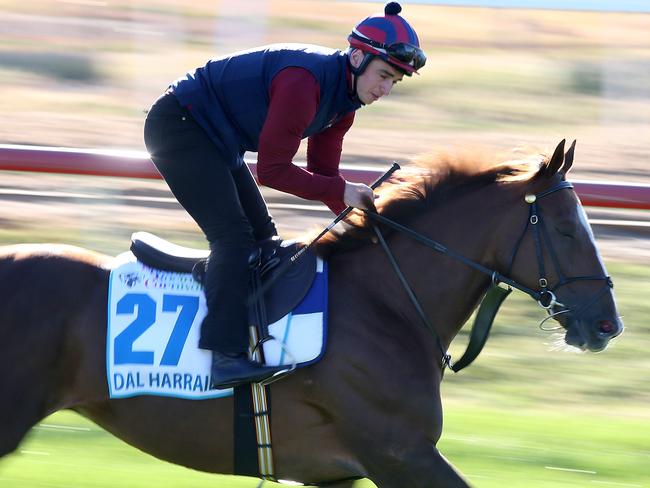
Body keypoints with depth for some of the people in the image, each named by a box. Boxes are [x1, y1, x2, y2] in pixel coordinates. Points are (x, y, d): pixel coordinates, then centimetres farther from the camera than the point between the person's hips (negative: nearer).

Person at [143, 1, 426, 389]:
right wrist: (342, 191, -26)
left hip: (214, 140, 11)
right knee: (233, 234, -20)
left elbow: (323, 173, 9)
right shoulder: (303, 82, -29)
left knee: (262, 237, 10)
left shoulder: (345, 99, 2)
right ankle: (227, 356, -26)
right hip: (179, 124, -11)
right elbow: (272, 170, -27)